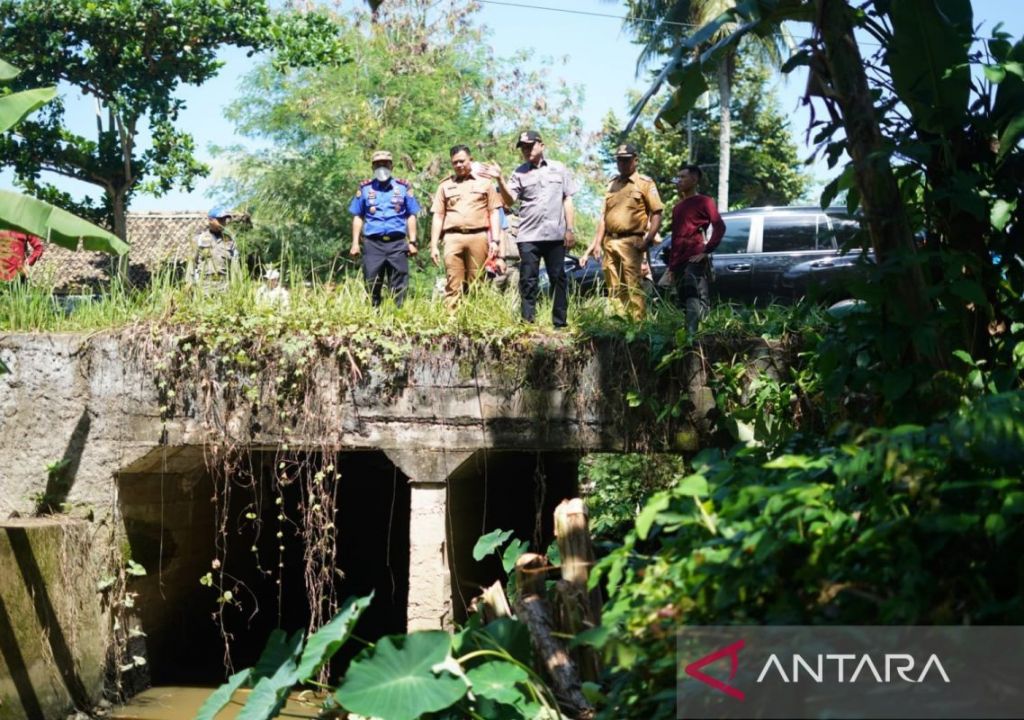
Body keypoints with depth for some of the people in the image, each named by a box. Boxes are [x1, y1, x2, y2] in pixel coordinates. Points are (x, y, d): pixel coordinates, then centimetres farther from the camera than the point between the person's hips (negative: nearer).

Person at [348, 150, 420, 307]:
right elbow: (358, 217, 11)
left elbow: (411, 216, 10)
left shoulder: (403, 187, 9)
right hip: (372, 243, 0)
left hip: (397, 243, 0)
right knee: (371, 286, 1)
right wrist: (355, 243, 4)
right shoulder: (365, 188, 10)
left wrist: (412, 242, 3)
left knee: (399, 287, -2)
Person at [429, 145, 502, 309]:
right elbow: (438, 217, 14)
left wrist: (495, 240, -1)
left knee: (475, 285, -2)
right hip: (453, 238, 1)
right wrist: (433, 245, 5)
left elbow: (494, 213, 10)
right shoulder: (445, 185, 17)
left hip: (478, 236, -1)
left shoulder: (484, 182, 13)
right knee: (453, 285, -7)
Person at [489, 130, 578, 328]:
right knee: (528, 281, -2)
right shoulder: (520, 173, 8)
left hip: (555, 235, 0)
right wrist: (500, 180, -18)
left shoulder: (559, 169, 9)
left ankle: (560, 323, 9)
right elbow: (510, 201, -2)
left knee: (558, 279, 4)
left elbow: (567, 200, 10)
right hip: (528, 236, 0)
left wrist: (570, 229, 4)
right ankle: (528, 322, 0)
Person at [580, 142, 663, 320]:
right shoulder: (612, 185, 19)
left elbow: (657, 213, -5)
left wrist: (648, 240, -14)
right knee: (614, 288, 7)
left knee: (634, 286, -11)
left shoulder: (645, 183, 1)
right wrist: (597, 242, 12)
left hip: (631, 242, -6)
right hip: (610, 242, 6)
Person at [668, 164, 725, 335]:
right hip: (679, 263, 8)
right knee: (684, 301, 7)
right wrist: (671, 267, 20)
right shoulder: (677, 207, 24)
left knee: (693, 298, -21)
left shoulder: (704, 202, 2)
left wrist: (706, 251, -16)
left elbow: (719, 227, -10)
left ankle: (691, 334, -33)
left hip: (695, 260, -8)